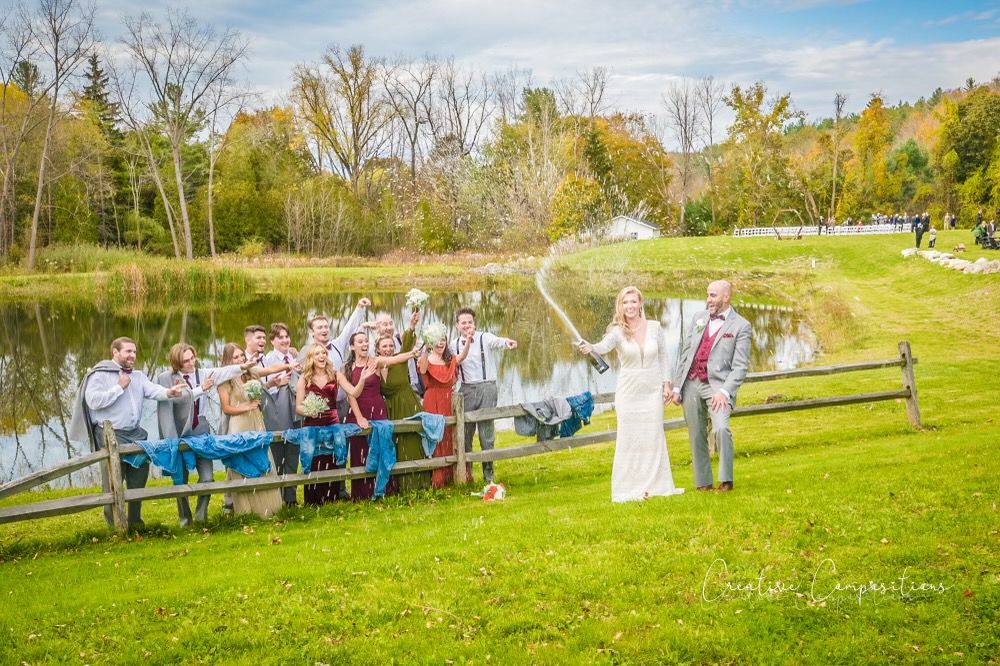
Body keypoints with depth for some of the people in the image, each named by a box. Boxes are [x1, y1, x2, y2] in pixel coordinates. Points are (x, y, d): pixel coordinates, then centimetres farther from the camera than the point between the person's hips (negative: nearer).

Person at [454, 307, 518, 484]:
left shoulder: (485, 338, -4)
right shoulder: (455, 345, 9)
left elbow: (497, 341, -26)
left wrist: (507, 342, -47)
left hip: (486, 388, -3)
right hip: (466, 389, 4)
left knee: (486, 431, -2)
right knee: (465, 431, 6)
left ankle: (488, 474, 8)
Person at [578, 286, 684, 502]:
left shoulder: (655, 327, -1)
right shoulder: (618, 331, -9)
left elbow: (663, 357, 8)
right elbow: (605, 346, -29)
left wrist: (666, 384, 4)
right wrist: (591, 347, -51)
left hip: (653, 390, 2)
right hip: (628, 391, -2)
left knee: (654, 436, 7)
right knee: (628, 438, 0)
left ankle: (655, 485, 19)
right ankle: (629, 489, 7)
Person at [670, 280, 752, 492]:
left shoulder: (740, 326, -1)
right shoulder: (699, 319, 14)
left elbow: (740, 365, -6)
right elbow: (684, 353, 14)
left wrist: (725, 392, -18)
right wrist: (677, 387, 9)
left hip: (716, 385, -5)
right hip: (691, 385, 5)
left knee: (721, 428, -24)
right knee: (696, 437, 7)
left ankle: (726, 480, -11)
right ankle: (703, 482, 17)